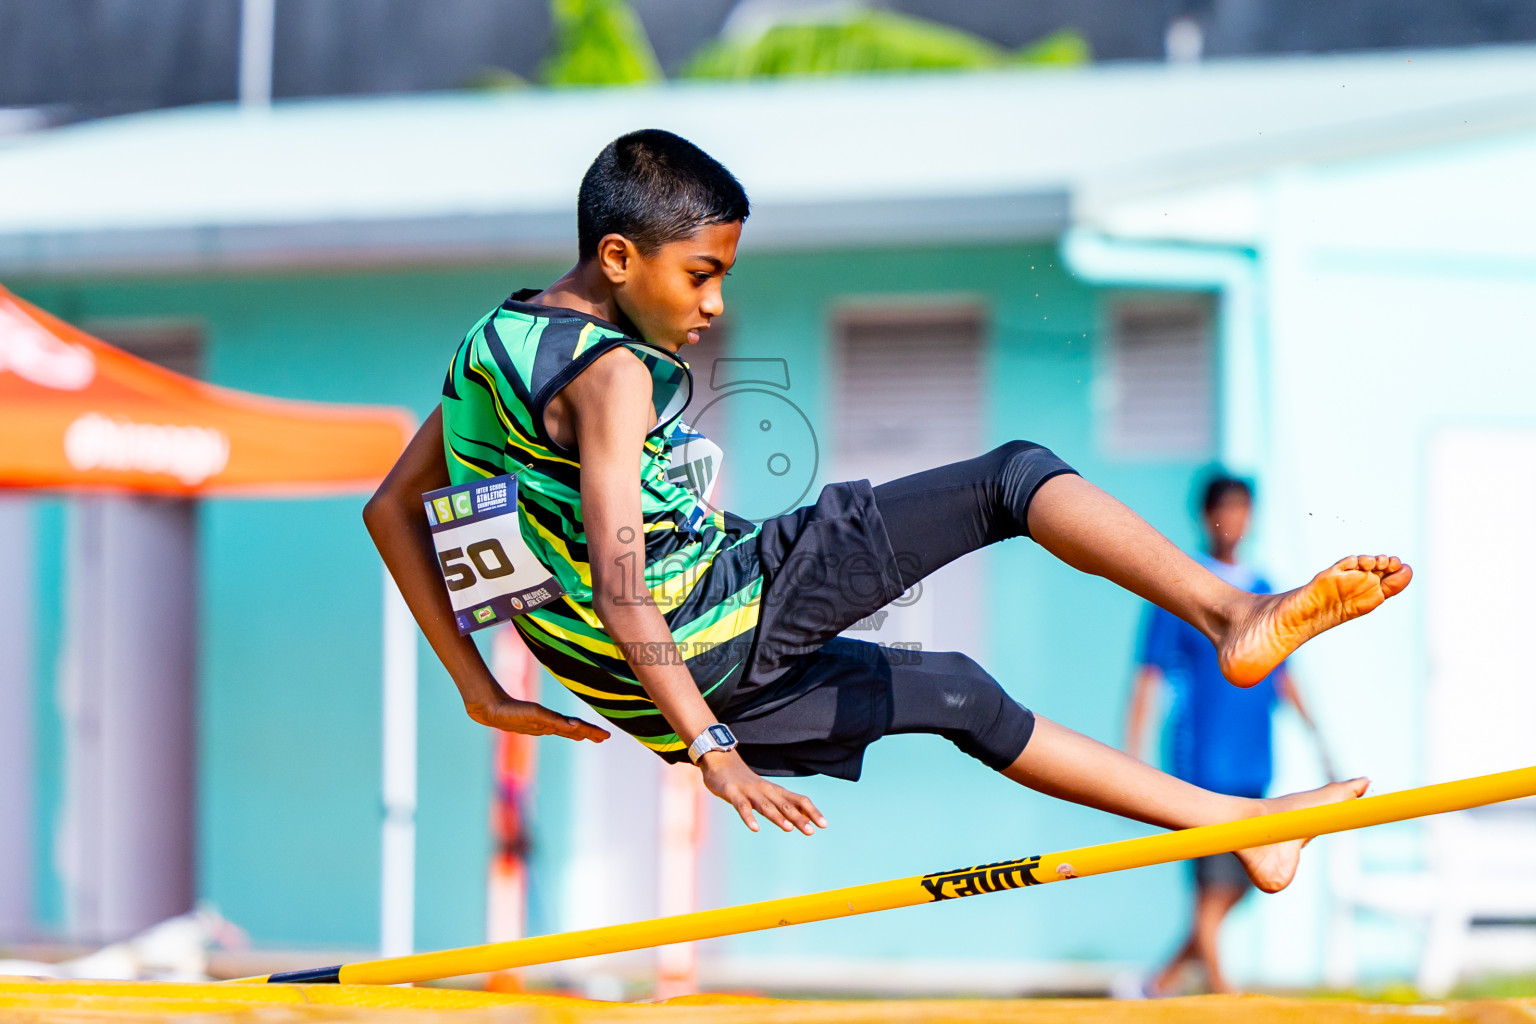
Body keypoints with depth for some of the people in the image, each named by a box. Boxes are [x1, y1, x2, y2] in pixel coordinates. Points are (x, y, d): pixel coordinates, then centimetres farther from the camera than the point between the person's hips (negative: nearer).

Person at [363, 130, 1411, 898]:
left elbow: (391, 509, 16)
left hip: (648, 696, 9)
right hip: (731, 611, -9)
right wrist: (715, 750, -25)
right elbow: (619, 590, -24)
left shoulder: (493, 343, 11)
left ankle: (1233, 822, 28)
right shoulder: (610, 373, -17)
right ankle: (1235, 616, -22)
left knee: (959, 695, 25)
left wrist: (481, 690, 16)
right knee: (1017, 474, -5)